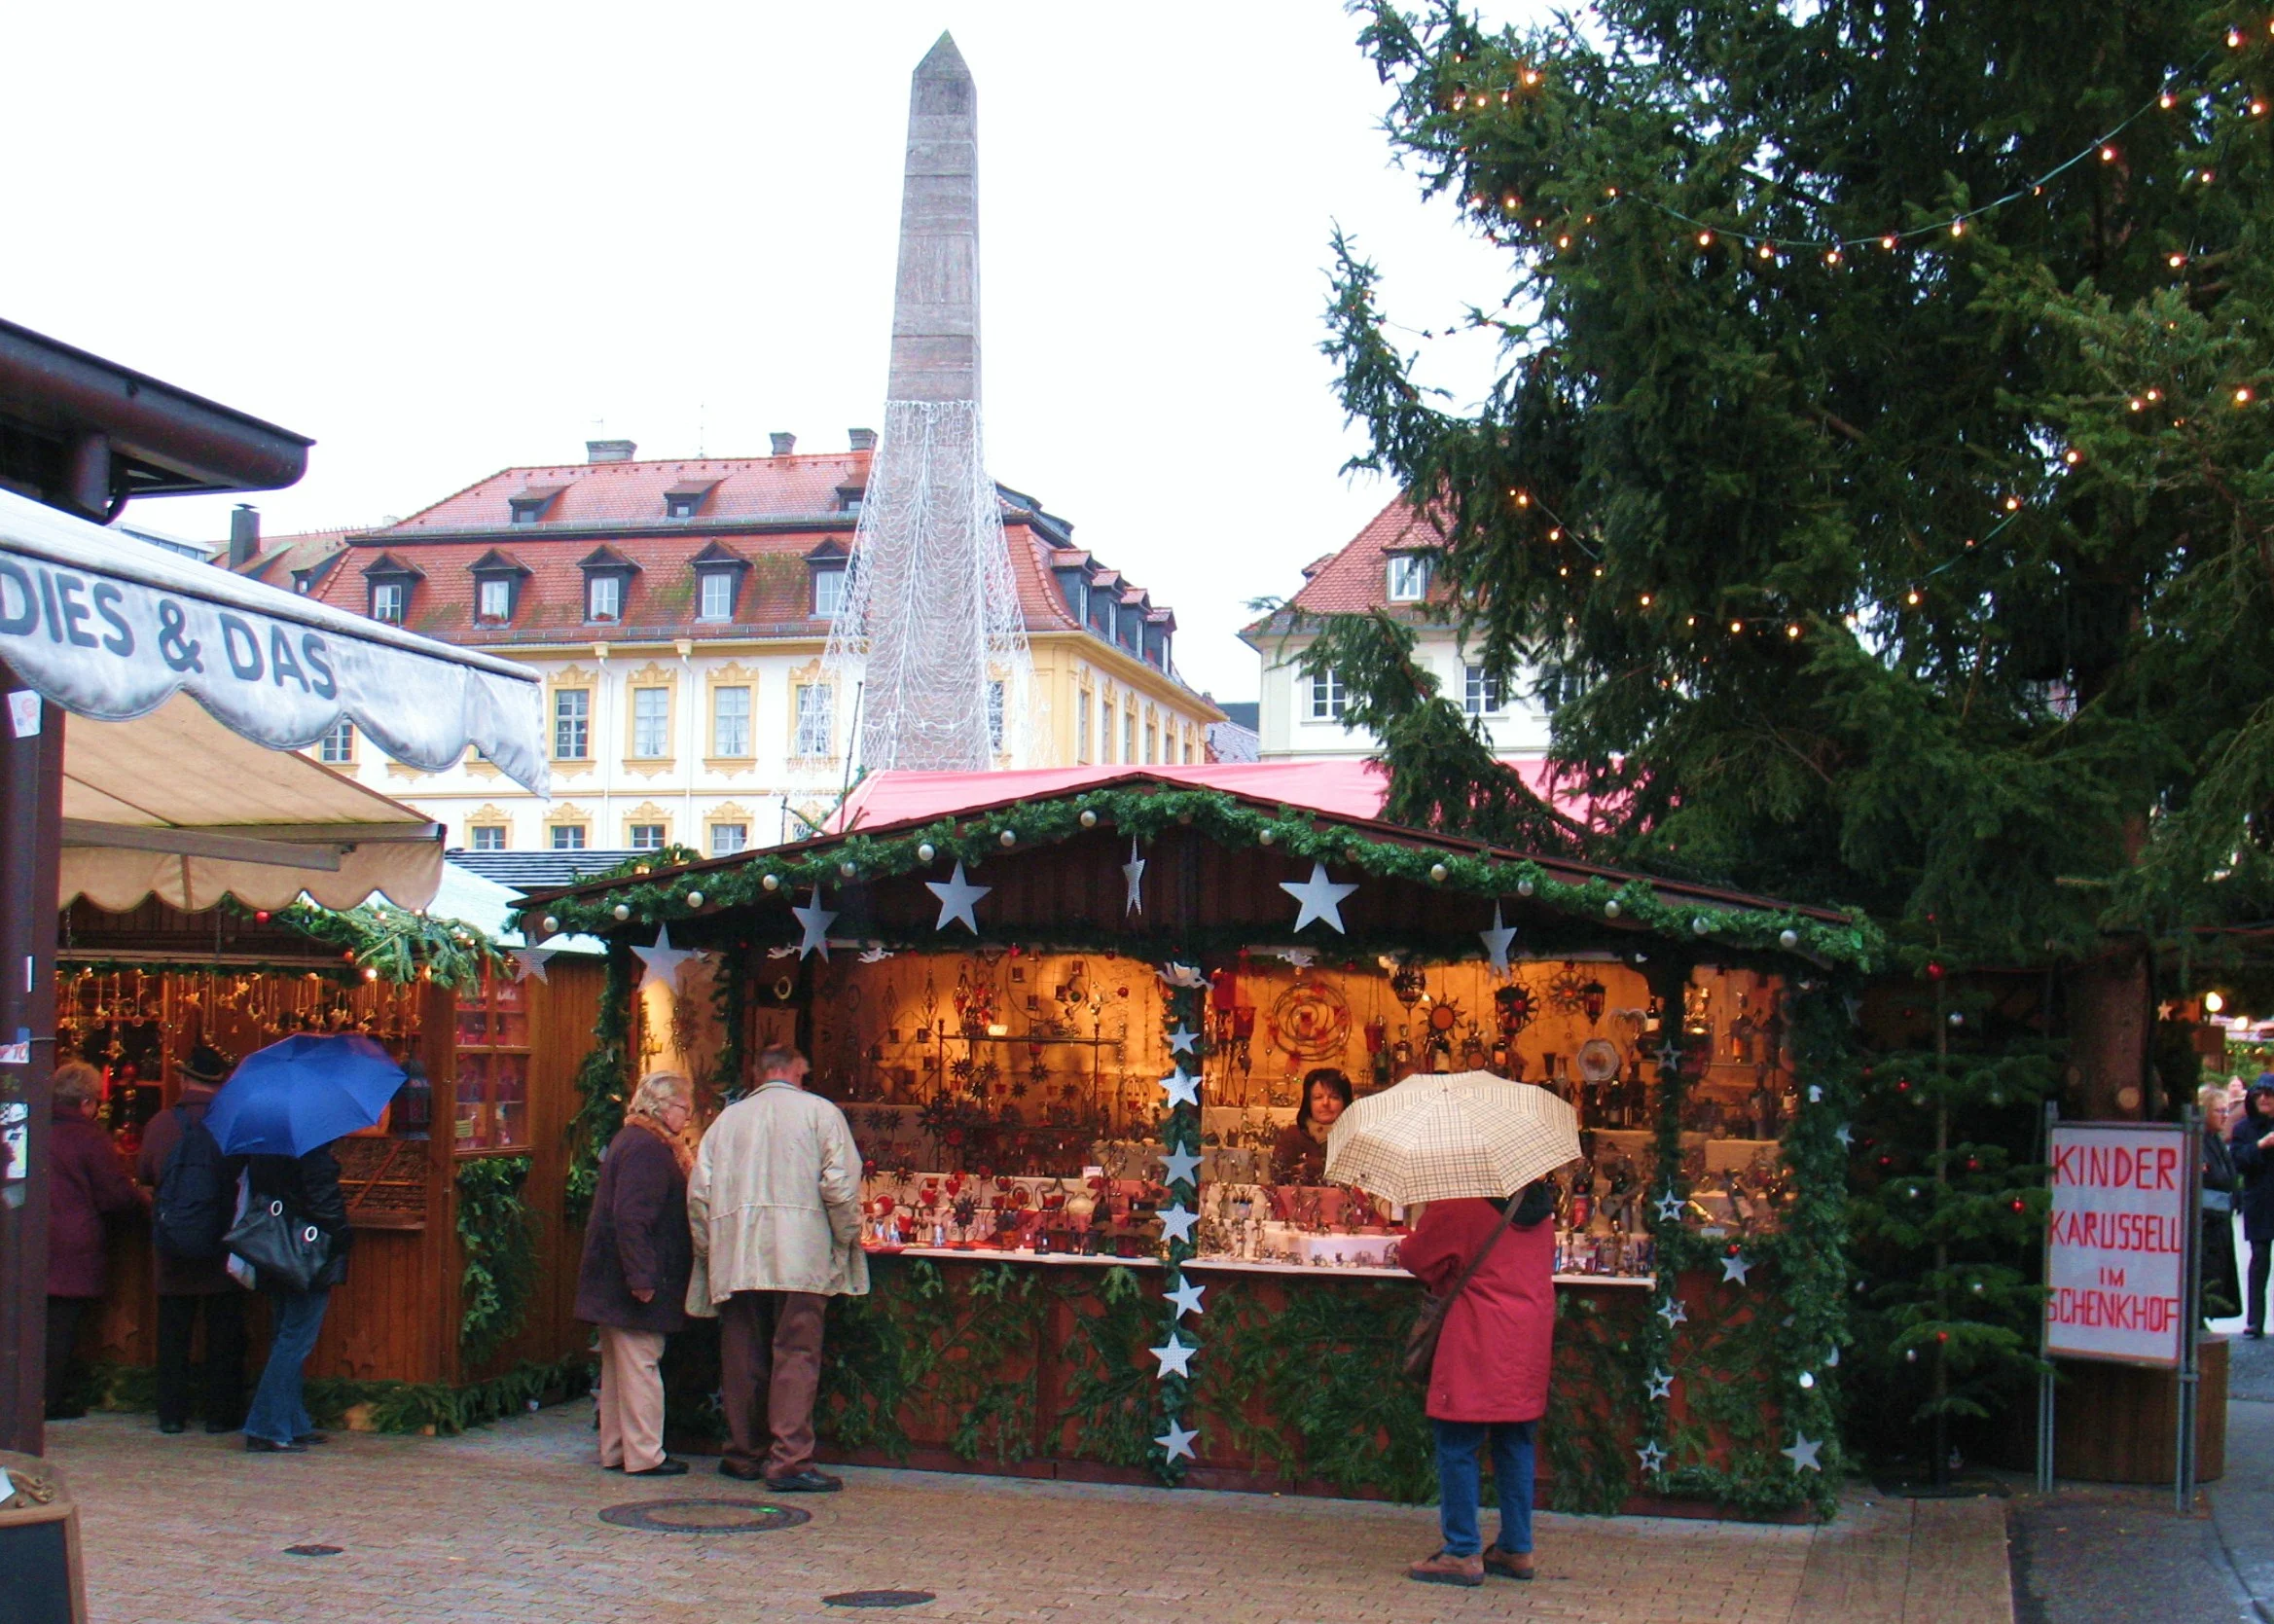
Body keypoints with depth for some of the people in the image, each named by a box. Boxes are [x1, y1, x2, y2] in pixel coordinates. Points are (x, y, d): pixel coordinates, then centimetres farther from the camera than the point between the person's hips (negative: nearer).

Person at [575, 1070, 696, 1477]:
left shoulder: (630, 1140, 16)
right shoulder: (647, 1148, -17)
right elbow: (631, 1218, -25)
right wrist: (641, 1277, -25)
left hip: (613, 1280, 11)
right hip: (629, 1275, -11)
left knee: (619, 1366, 14)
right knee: (640, 1364, -5)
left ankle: (615, 1450, 20)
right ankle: (644, 1455, -2)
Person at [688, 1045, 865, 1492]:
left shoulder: (727, 1118, 16)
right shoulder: (820, 1112, 5)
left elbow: (698, 1191, 11)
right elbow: (840, 1184, -6)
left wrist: (709, 1253, 18)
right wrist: (846, 1238, 6)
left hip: (736, 1261, 4)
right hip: (799, 1256, -4)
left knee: (741, 1359, 11)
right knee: (796, 1355, -4)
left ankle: (743, 1455, 18)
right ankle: (790, 1459, -10)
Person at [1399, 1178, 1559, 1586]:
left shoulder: (1459, 1204, -12)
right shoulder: (1539, 1203, 7)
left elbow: (1413, 1255, -3)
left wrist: (1443, 1281, 16)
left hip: (1477, 1342, -6)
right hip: (1531, 1337, 7)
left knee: (1458, 1445, 0)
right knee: (1516, 1443, 13)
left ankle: (1462, 1553, -1)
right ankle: (1517, 1549, 16)